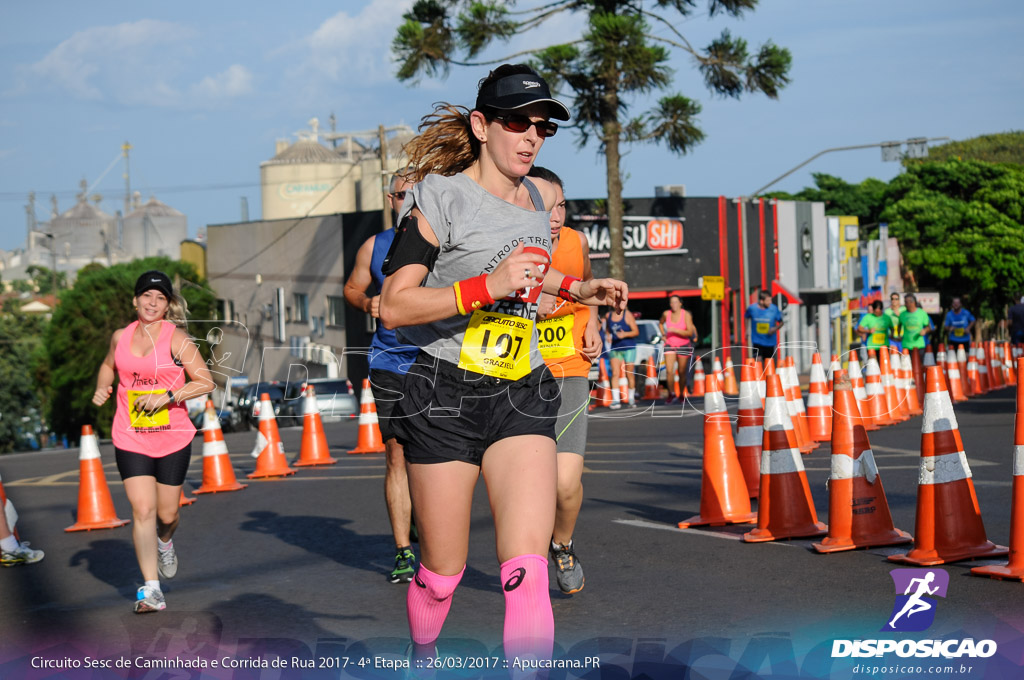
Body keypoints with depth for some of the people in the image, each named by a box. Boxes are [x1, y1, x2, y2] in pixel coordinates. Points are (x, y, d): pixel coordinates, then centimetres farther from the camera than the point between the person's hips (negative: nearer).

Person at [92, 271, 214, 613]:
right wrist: (102, 388, 9)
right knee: (142, 510, -11)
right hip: (130, 439, 2)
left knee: (167, 514, 7)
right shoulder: (120, 336, 6)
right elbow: (109, 365, 28)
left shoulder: (176, 337, -6)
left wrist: (167, 397, -18)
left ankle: (164, 542, 45)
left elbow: (205, 382, -9)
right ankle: (151, 589, -9)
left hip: (173, 438, -2)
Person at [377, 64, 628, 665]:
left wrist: (577, 289, 22)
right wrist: (487, 287, -25)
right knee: (443, 570, 7)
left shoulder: (533, 198, 14)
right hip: (446, 395, -4)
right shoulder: (443, 193, -7)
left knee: (528, 565, -14)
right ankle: (421, 659, 36)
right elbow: (394, 305, -16)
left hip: (523, 396, 4)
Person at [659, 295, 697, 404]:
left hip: (683, 346, -1)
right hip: (670, 345, 1)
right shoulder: (666, 314, -1)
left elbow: (690, 333, -17)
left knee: (682, 372, 4)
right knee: (669, 371, -14)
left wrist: (675, 330, -26)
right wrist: (663, 335, 8)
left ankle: (681, 394, 24)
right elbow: (661, 323, 22)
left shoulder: (686, 315, -11)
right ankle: (672, 394, -1)